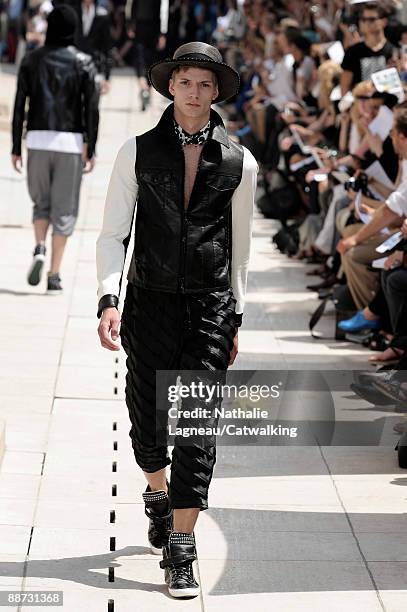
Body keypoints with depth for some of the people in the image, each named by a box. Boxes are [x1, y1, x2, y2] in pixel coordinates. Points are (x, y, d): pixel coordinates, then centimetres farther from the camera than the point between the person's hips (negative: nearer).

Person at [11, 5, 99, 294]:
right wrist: (91, 150, 0)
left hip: (37, 139, 2)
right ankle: (54, 275, 0)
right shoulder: (83, 63, 0)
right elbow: (91, 109, -4)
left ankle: (40, 249, -7)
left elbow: (19, 106, 3)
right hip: (70, 140, -2)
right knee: (64, 209, 4)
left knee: (41, 201, 18)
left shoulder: (32, 60, 5)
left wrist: (16, 148, 6)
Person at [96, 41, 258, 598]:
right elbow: (112, 234, 0)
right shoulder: (138, 152, 1)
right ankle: (158, 494, 43)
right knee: (147, 418, 10)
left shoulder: (239, 163, 3)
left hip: (210, 306, -1)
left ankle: (180, 553, -4)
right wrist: (108, 300, -13)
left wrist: (236, 318, 13)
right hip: (150, 302, 1)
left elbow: (239, 245, 12)